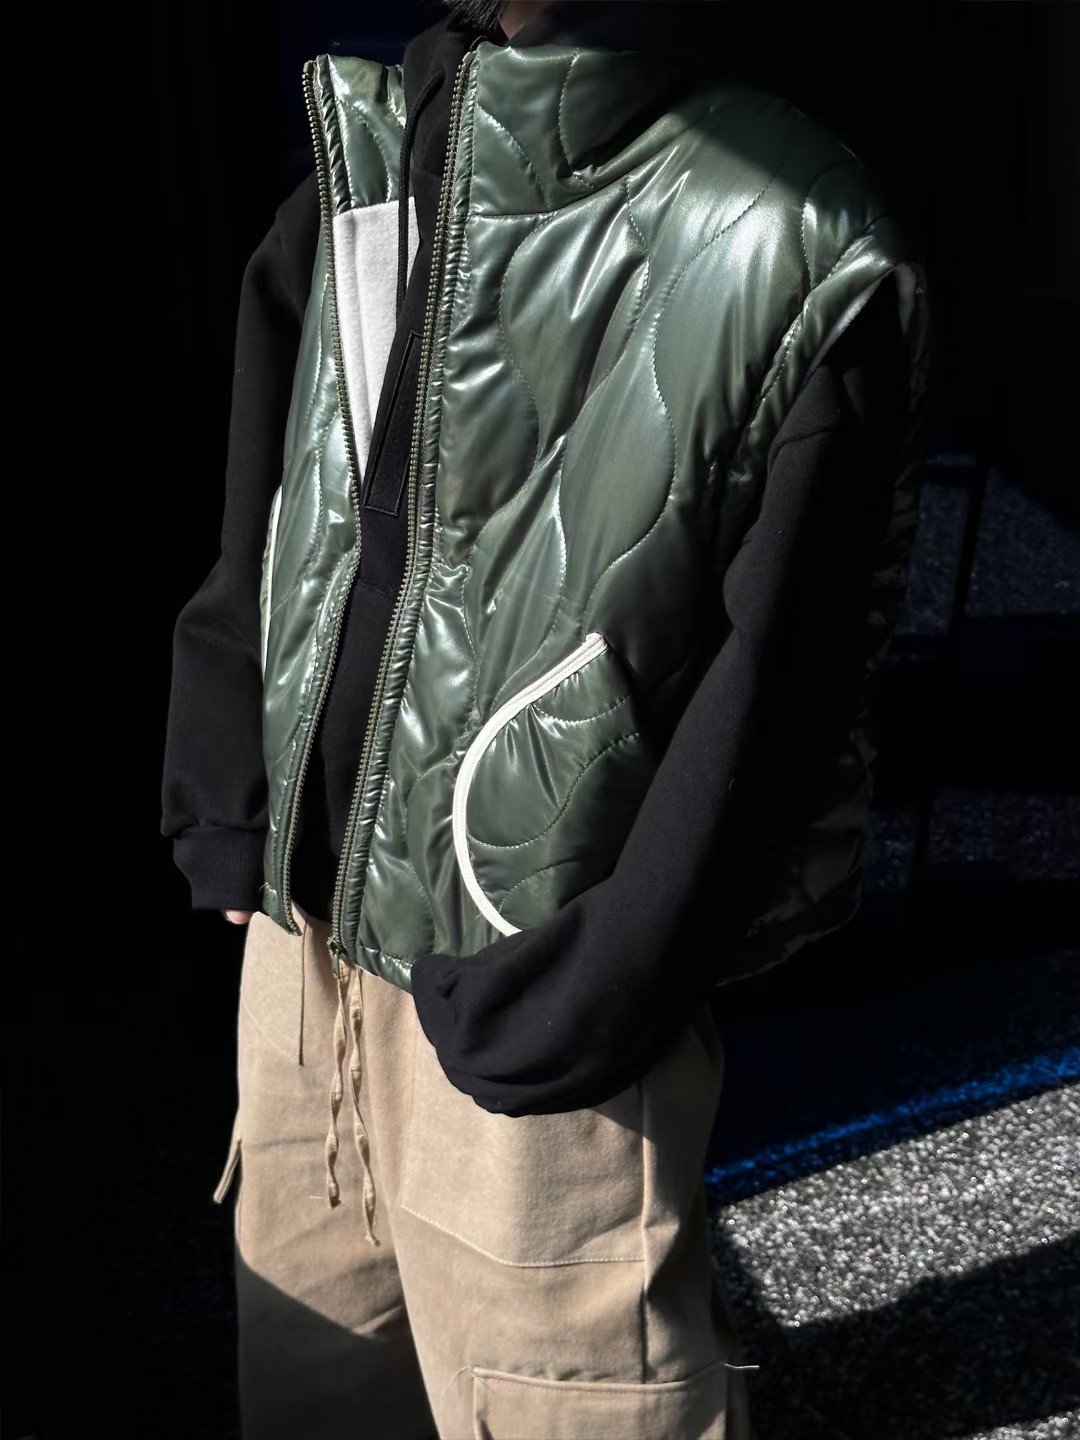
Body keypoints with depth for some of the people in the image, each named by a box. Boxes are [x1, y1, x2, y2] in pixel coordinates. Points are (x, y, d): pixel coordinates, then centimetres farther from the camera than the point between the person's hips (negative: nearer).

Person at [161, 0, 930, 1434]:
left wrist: (580, 1000, -16)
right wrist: (227, 820, 5)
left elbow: (772, 690, -15)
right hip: (300, 936, 6)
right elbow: (256, 544, 10)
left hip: (519, 1002, -6)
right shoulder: (349, 178, 4)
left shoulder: (796, 249, -15)